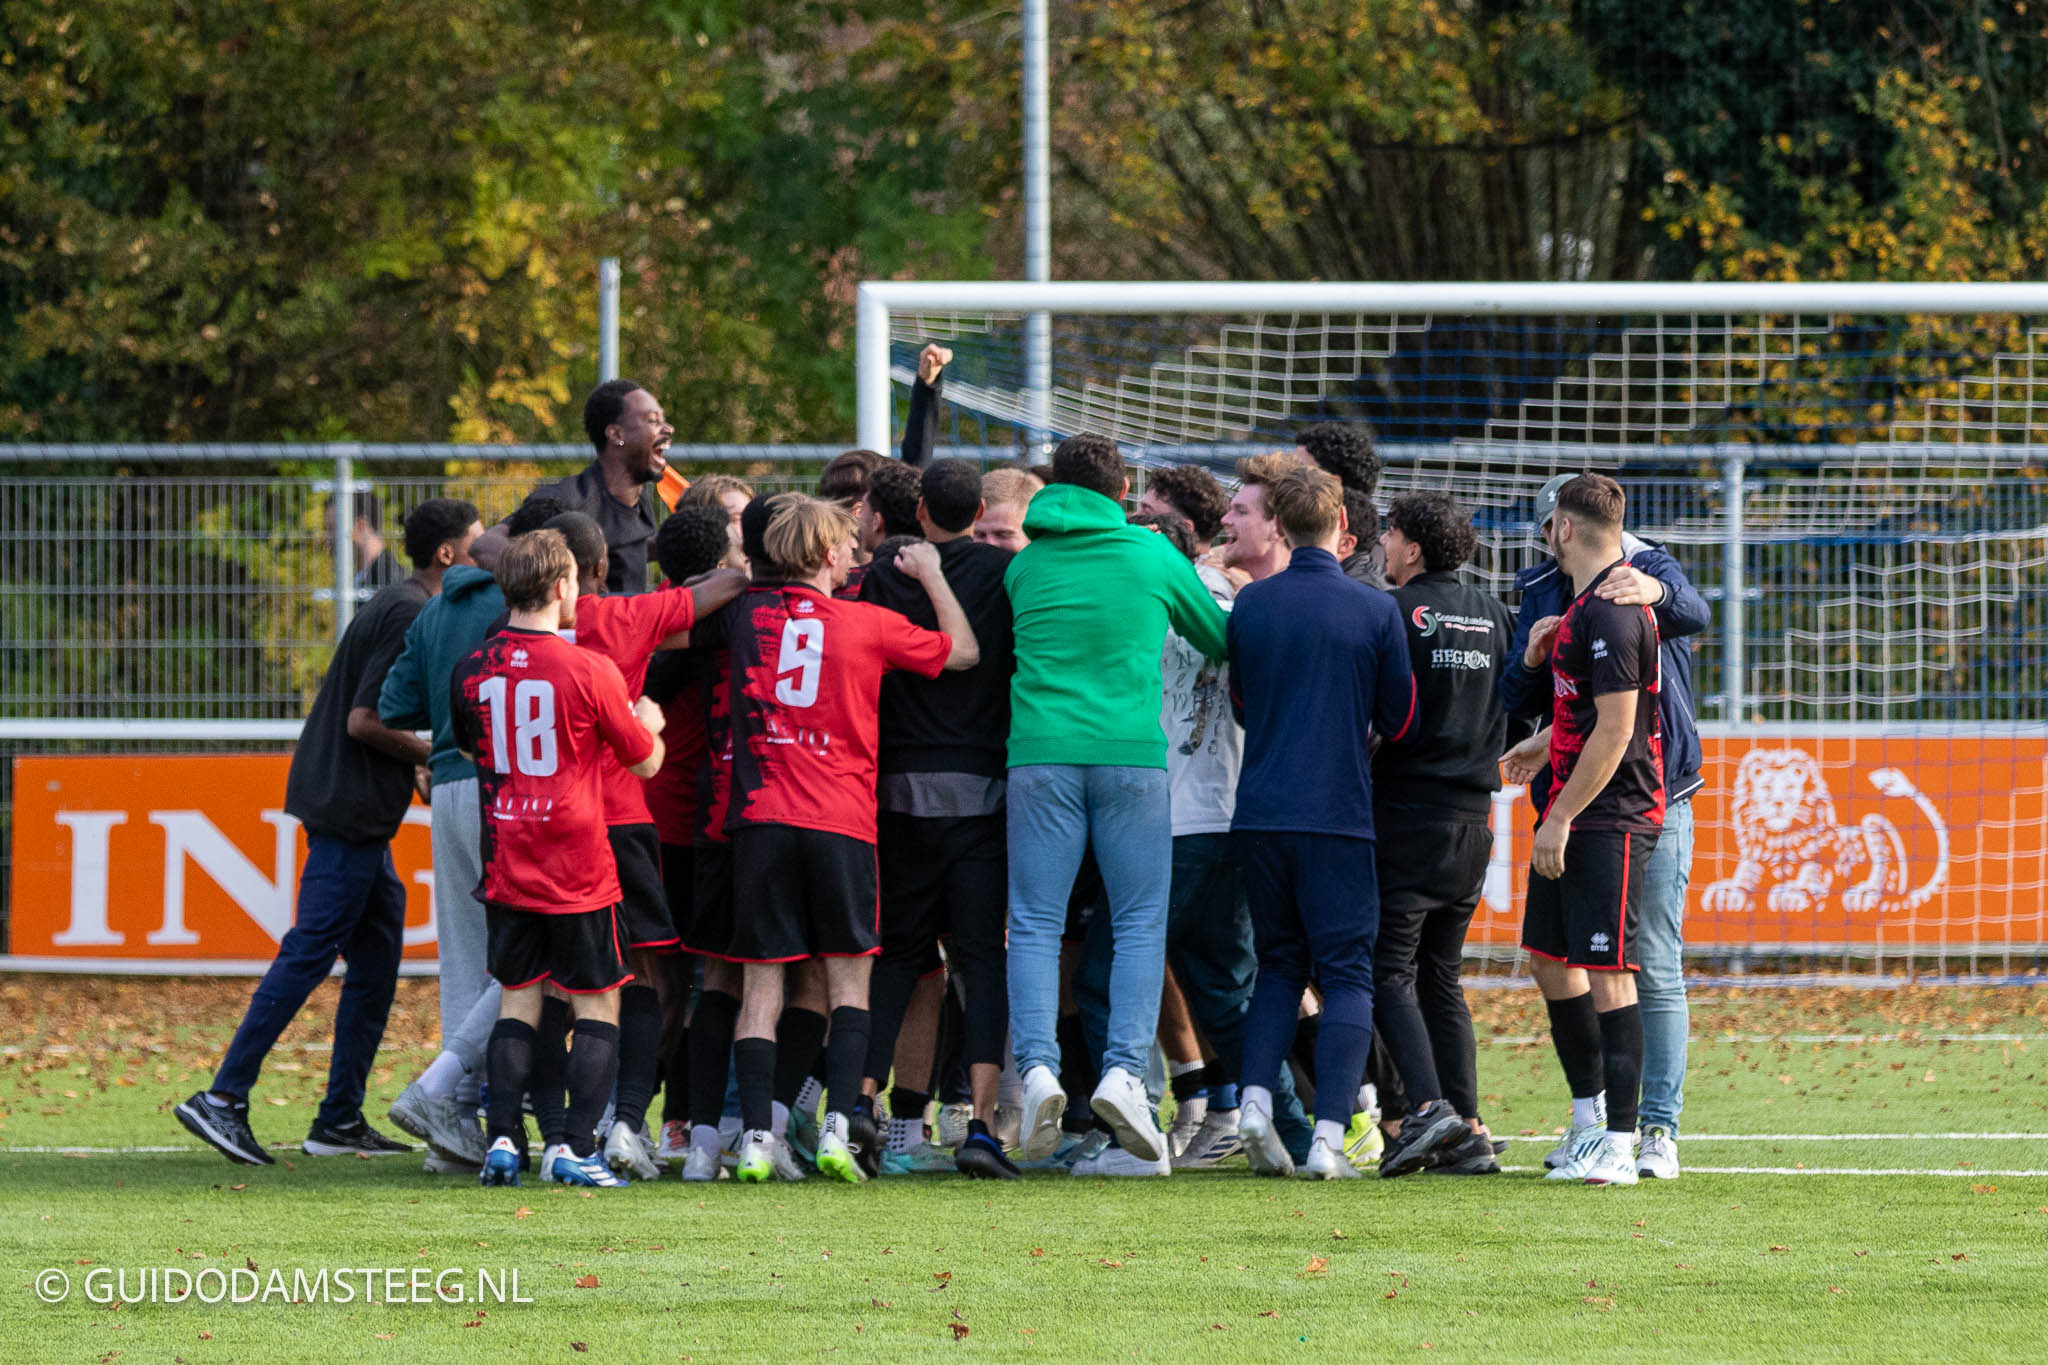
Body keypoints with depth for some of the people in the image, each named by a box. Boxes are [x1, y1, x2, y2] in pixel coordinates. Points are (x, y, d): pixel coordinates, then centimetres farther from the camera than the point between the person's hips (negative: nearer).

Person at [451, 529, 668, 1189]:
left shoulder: (472, 671, -1)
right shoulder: (589, 670, -13)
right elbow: (645, 761, -2)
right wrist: (647, 721, 19)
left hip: (507, 866, 4)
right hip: (579, 873, -4)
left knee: (517, 1002, 13)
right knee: (598, 1007, 6)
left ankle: (502, 1140, 5)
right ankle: (575, 1147, -2)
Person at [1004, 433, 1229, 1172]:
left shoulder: (1024, 565, 10)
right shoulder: (1153, 557, 8)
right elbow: (1219, 639, 21)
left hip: (1040, 751, 1)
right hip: (1132, 752, -1)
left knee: (1035, 923, 2)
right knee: (1140, 923, 4)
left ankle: (1037, 1065, -16)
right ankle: (1125, 1069, -13)